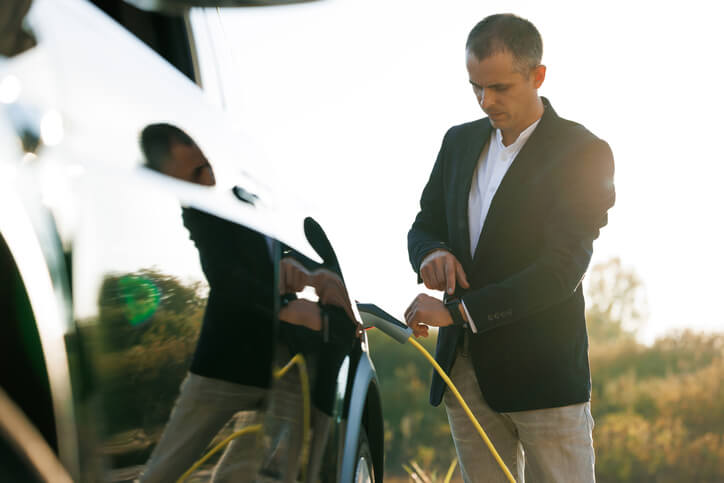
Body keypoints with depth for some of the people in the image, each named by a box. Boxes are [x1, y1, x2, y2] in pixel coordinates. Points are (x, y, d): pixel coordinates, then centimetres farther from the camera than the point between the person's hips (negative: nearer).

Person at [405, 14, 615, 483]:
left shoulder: (583, 153, -9)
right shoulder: (460, 141, 12)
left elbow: (561, 272, -17)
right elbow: (424, 225, 20)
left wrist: (458, 310, -22)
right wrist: (432, 253, -7)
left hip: (543, 374, -5)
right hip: (465, 369, 6)